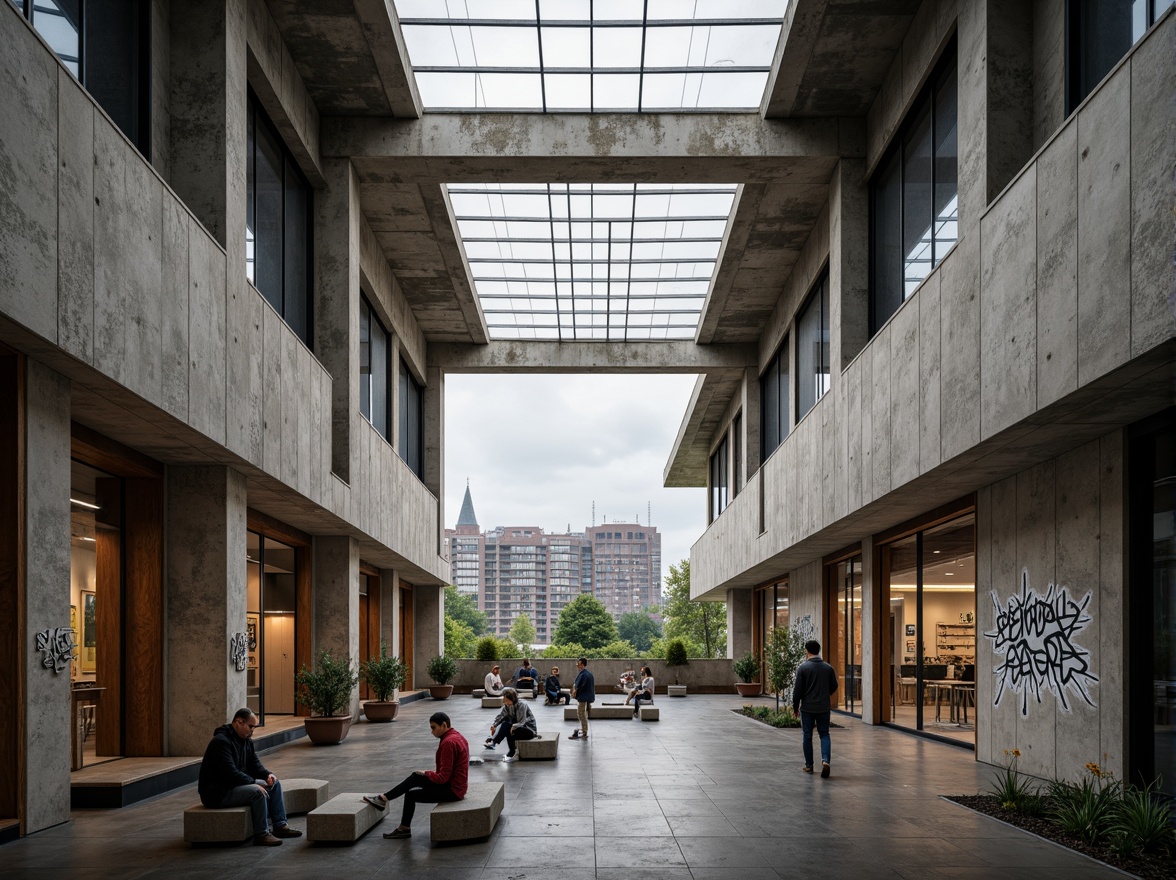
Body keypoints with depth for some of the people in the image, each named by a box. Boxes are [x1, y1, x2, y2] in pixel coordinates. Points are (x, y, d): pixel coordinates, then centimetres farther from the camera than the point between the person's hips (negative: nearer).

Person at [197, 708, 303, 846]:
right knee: (257, 792, -30)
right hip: (216, 792, -11)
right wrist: (254, 782, -25)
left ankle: (280, 826, 8)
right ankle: (261, 835, -20)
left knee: (274, 784, 6)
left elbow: (254, 764, 14)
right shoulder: (221, 741, -22)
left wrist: (267, 775, -7)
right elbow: (230, 773, -29)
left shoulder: (246, 740, 9)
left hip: (235, 784, 11)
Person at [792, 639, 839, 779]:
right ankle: (825, 760, -11)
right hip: (824, 708, 2)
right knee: (824, 734, 11)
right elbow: (834, 687, 9)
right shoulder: (828, 668, 0)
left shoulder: (803, 668, -10)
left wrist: (795, 706, 3)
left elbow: (797, 690, -9)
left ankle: (809, 765, 16)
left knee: (807, 736, 10)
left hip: (807, 708, -2)